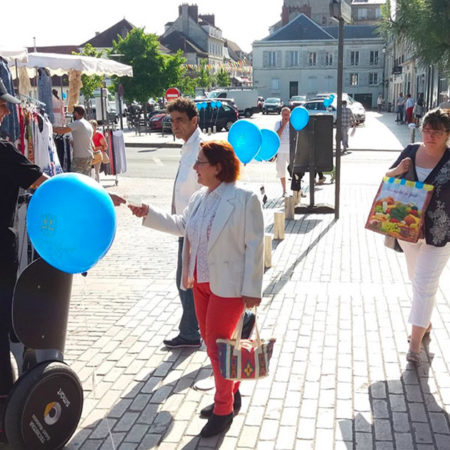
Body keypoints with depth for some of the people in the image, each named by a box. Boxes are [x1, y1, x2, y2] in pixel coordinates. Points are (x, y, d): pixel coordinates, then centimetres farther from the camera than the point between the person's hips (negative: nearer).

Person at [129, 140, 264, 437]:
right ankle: (231, 394, 38)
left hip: (229, 285, -8)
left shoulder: (245, 199, -18)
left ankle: (224, 409, 19)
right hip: (202, 282, 8)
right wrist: (149, 214, 12)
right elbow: (181, 226, 21)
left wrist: (252, 289, -16)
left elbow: (254, 246, -17)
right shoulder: (199, 198, 6)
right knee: (212, 342, 17)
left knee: (217, 347, -1)